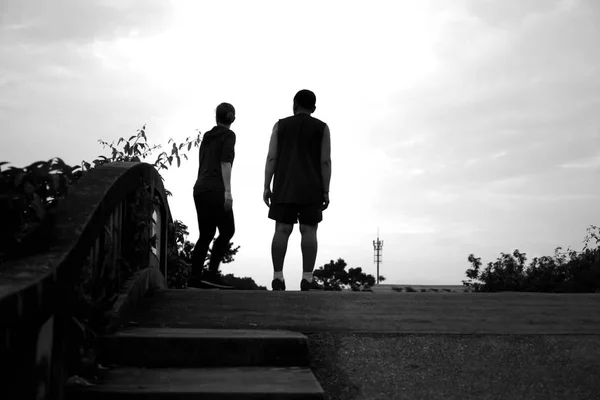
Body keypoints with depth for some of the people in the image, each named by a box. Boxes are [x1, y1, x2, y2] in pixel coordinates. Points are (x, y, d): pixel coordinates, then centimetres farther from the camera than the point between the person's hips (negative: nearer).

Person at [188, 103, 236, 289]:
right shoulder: (228, 135, 1)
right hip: (215, 190, -7)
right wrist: (228, 191, -17)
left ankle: (195, 277, 1)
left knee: (206, 234, 8)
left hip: (200, 189, 7)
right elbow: (225, 163, -11)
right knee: (227, 231, -2)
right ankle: (211, 272, -11)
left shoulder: (207, 137, 22)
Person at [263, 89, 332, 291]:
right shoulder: (322, 128, 5)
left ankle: (277, 277, -9)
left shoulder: (280, 125, 8)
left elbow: (271, 157, 0)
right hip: (311, 188, -1)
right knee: (309, 231, -3)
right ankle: (307, 279, -9)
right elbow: (325, 161, -3)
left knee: (282, 230, -1)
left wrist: (267, 187, 0)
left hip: (285, 187, 1)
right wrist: (326, 192, -2)